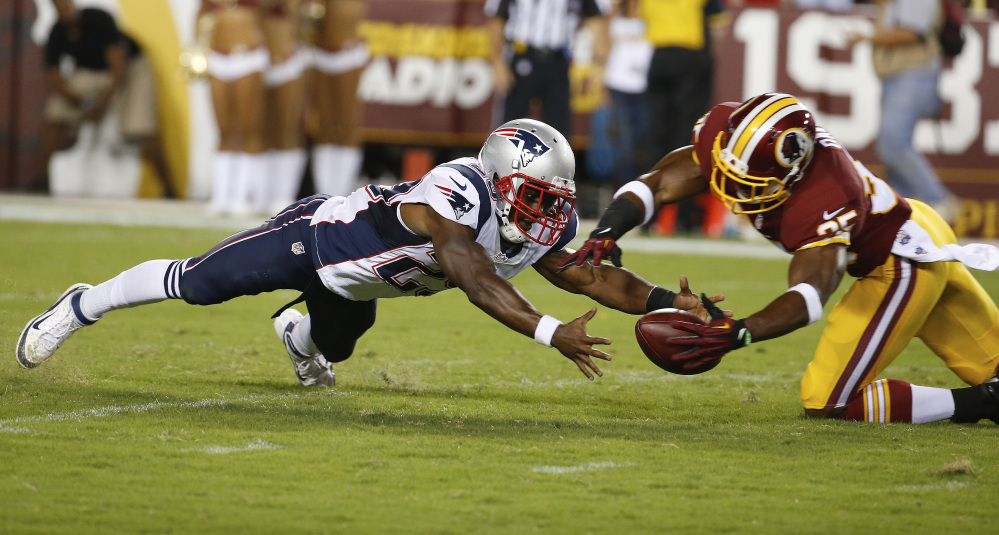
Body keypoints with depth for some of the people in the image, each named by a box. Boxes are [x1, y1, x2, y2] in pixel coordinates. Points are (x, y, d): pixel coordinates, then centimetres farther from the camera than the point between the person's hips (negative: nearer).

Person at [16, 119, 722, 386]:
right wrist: (551, 333, -56)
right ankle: (83, 307, 26)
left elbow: (592, 277, -10)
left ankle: (298, 332, 63)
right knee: (195, 283, 5)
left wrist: (669, 301, -22)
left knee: (336, 347, 28)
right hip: (314, 234, -7)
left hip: (352, 281, 7)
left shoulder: (538, 234, -16)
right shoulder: (458, 196, -41)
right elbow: (479, 285, -49)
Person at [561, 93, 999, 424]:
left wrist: (738, 334, -60)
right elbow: (655, 184, -16)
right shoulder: (727, 134, -20)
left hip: (904, 263, -8)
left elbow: (810, 294, -48)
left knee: (827, 403, -8)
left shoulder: (823, 204, -41)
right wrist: (605, 234, -32)